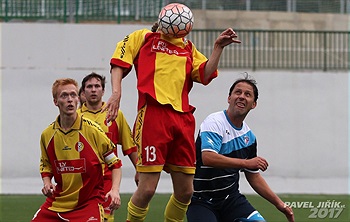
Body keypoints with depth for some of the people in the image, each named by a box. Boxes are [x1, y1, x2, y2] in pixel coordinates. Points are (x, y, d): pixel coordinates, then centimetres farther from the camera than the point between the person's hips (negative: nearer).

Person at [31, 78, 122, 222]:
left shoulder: (92, 130, -9)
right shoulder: (47, 135, 1)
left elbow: (115, 164, -2)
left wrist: (115, 190, -16)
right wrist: (47, 183, -4)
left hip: (89, 202, -4)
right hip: (57, 203, 4)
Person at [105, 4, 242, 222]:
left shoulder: (188, 48, 23)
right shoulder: (143, 38, 14)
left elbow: (205, 74, 9)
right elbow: (119, 63, 10)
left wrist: (218, 47, -1)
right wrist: (117, 92, -4)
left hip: (183, 118, 5)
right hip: (153, 115, -5)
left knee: (185, 191, 4)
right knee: (147, 189, -10)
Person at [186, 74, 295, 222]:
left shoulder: (249, 136, 10)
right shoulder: (214, 122, -12)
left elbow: (253, 176, 20)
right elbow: (208, 158, -29)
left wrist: (279, 204, 15)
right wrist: (246, 163, -28)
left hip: (231, 197, 6)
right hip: (201, 200, -6)